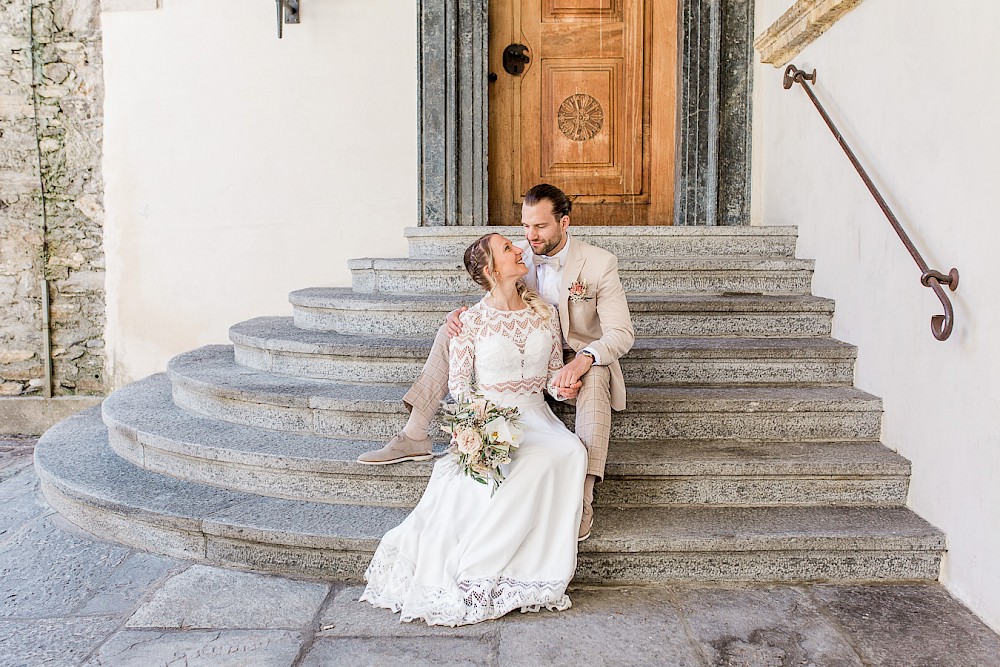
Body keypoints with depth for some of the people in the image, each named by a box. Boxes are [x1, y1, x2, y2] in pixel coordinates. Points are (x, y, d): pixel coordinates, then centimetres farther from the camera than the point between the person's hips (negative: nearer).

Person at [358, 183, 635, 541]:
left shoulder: (600, 263, -15)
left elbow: (622, 333, -18)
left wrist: (585, 358, -40)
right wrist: (461, 315, -21)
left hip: (577, 354, -4)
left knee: (594, 378, -40)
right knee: (451, 331, -9)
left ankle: (583, 497, -38)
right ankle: (414, 438, -11)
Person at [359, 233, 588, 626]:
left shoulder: (544, 312, 10)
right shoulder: (471, 321, -2)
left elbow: (555, 371, 15)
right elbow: (458, 382, 0)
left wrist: (562, 386, -8)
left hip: (535, 413, 4)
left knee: (570, 452, -30)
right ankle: (472, 571, -20)